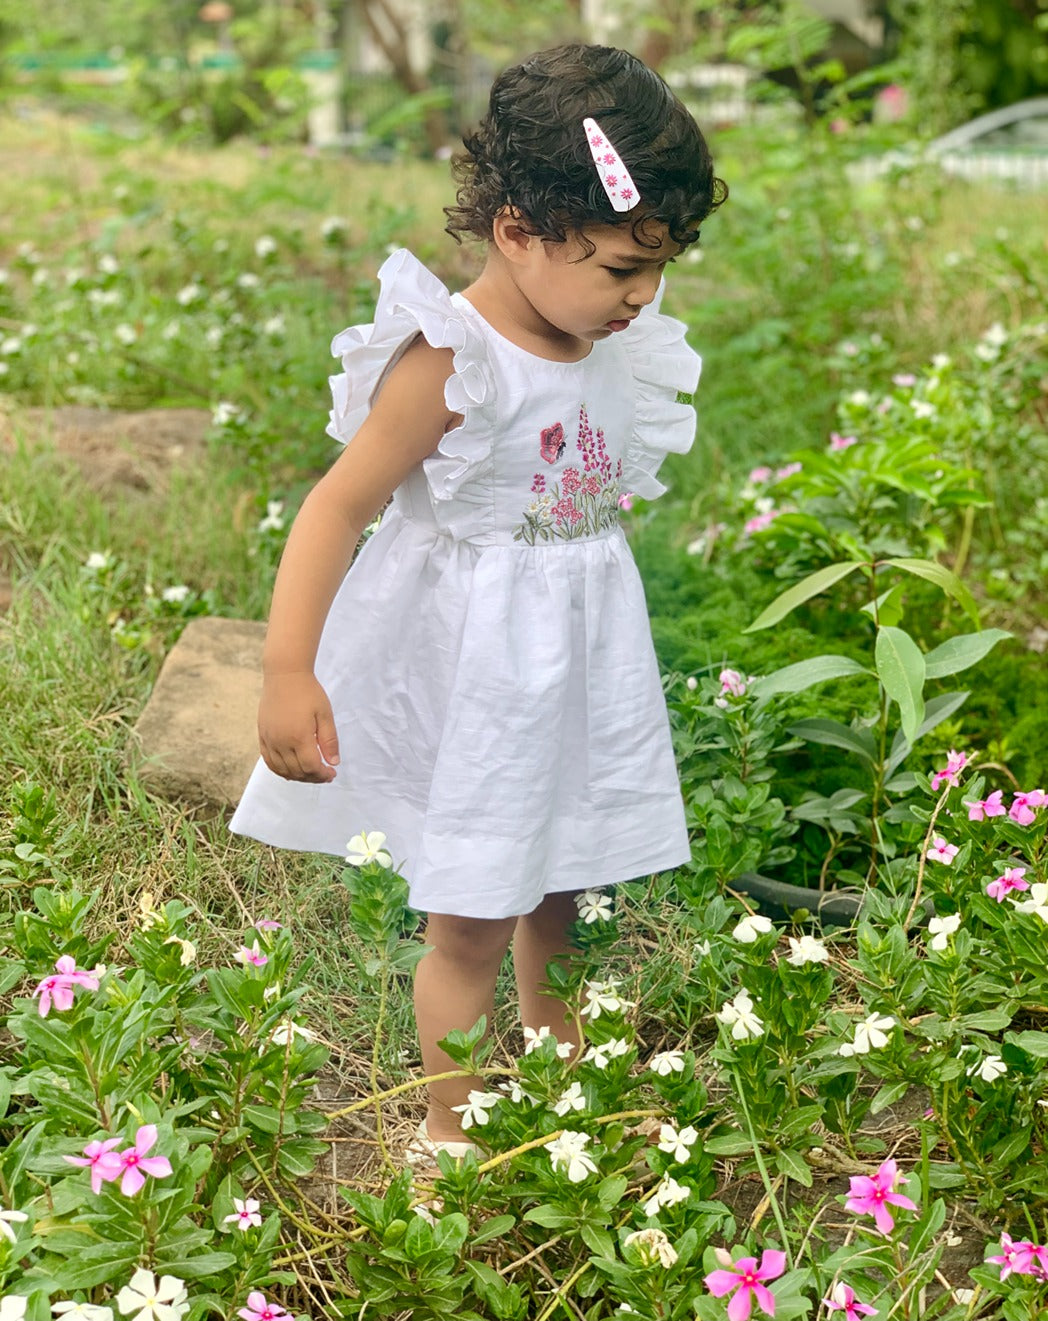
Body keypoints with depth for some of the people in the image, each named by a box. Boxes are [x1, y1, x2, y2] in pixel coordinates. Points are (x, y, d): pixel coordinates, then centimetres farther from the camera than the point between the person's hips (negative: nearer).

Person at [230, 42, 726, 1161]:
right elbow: (340, 503, -24)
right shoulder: (451, 365, -23)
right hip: (473, 667, -6)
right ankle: (449, 1129, 27)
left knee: (559, 897, 20)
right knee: (472, 925, 5)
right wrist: (288, 671, -29)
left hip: (584, 652, 7)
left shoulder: (610, 345, 1)